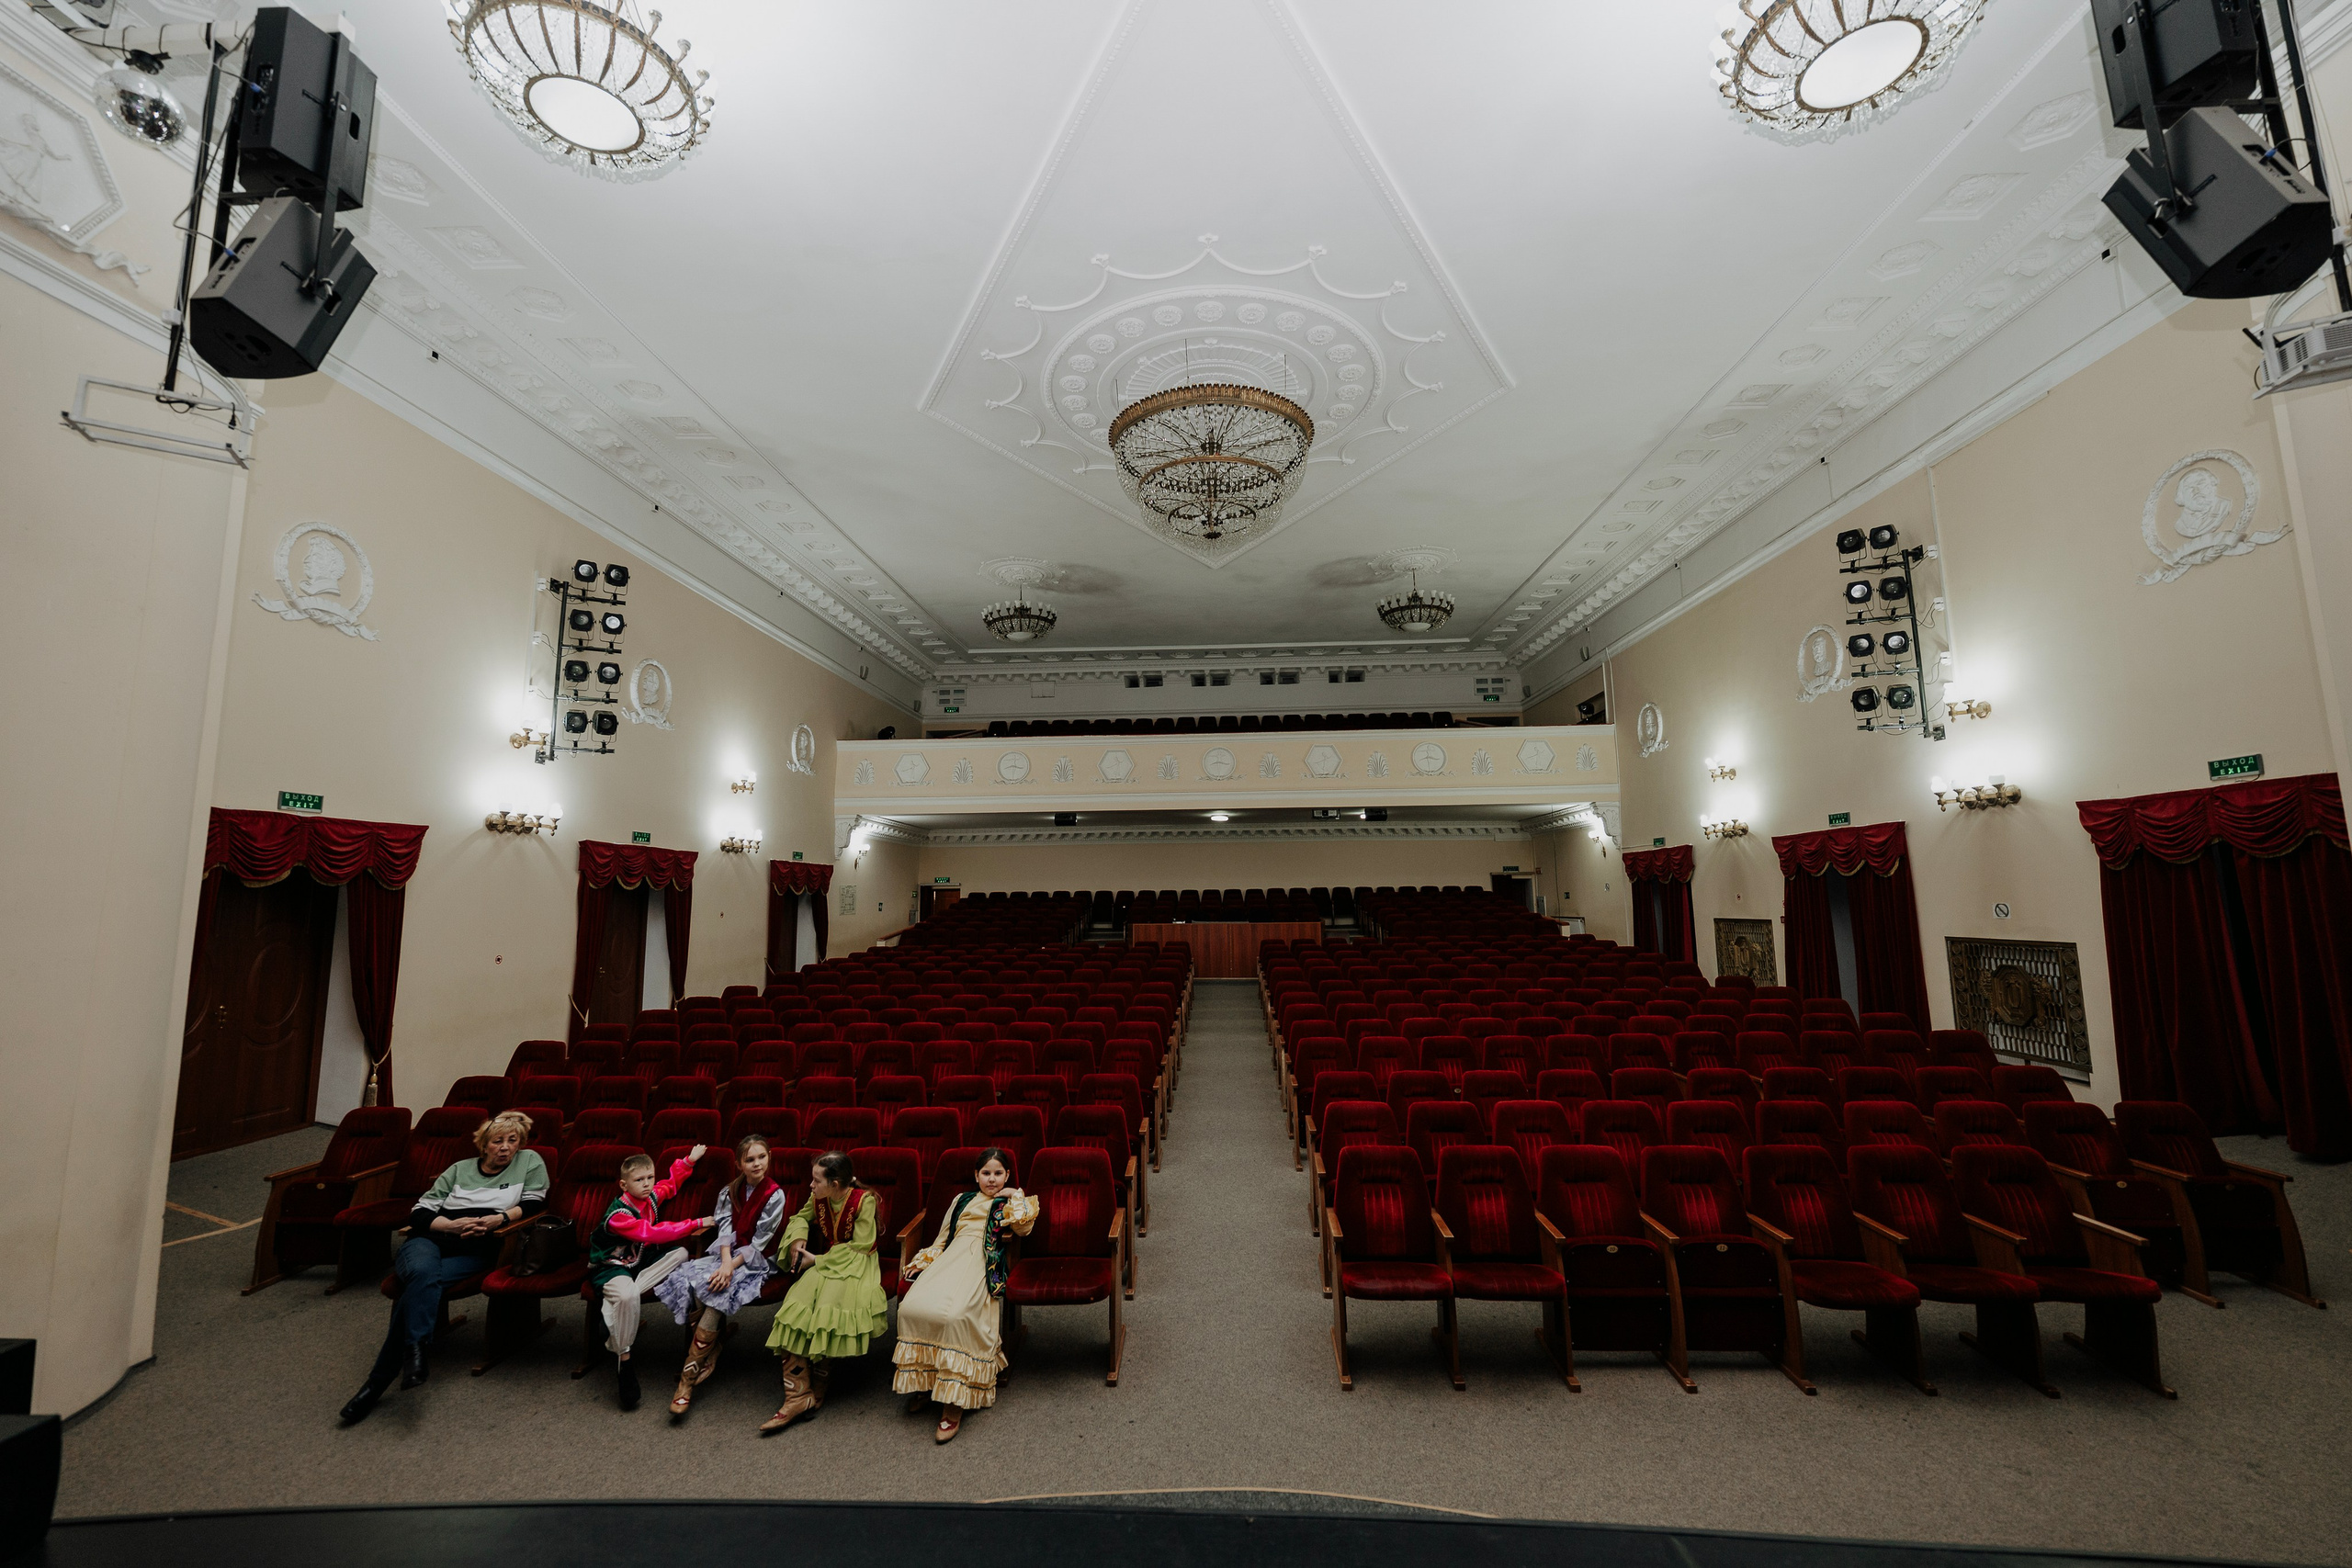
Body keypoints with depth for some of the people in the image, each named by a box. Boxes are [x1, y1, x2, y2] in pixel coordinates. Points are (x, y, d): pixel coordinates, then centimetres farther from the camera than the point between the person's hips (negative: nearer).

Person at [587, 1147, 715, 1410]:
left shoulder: (652, 1196, -2)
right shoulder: (618, 1214, -25)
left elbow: (672, 1181, 22)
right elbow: (651, 1233, -31)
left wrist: (689, 1160, 12)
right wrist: (695, 1224, -31)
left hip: (640, 1260, 8)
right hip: (610, 1266, -8)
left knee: (680, 1253, -16)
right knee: (627, 1296, -39)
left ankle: (619, 1299, -23)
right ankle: (621, 1358, -21)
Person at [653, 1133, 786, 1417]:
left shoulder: (774, 1195, -9)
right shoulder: (729, 1191, 8)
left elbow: (759, 1242, -11)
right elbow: (725, 1230, -3)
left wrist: (732, 1266, -21)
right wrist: (725, 1262, -20)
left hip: (756, 1260, -5)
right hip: (727, 1253, 5)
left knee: (717, 1290, -29)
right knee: (691, 1279, -24)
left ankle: (688, 1378, -23)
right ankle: (711, 1352, -11)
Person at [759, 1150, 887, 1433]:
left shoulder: (863, 1201, -16)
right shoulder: (817, 1199, 1)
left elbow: (859, 1247, -15)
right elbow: (801, 1217, 22)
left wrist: (817, 1260, -14)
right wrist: (797, 1239, 0)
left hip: (854, 1265, -5)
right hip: (823, 1263, 5)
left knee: (828, 1311, -29)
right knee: (796, 1306, -21)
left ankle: (816, 1392, -12)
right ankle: (797, 1396, -20)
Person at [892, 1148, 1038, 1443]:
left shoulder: (1009, 1204, 19)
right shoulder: (962, 1201, 29)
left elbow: (1024, 1227, -1)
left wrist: (1016, 1195, 5)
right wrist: (922, 1262, 14)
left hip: (981, 1265, -4)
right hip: (950, 1261, 5)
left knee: (954, 1314, -33)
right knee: (912, 1306, -25)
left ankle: (954, 1402, -23)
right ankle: (922, 1380, -7)